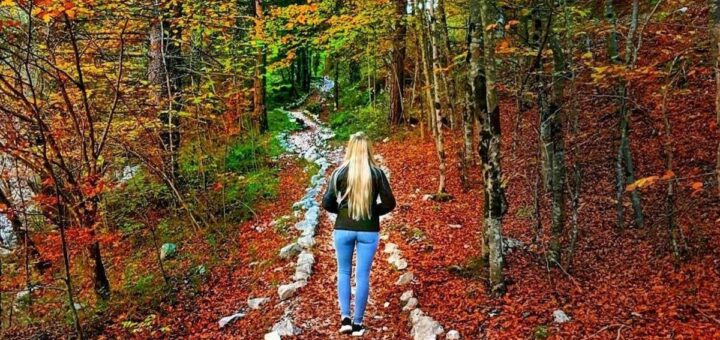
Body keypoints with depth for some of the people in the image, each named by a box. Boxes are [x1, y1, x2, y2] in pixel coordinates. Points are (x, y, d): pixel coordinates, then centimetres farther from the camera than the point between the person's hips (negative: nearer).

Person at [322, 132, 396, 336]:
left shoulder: (339, 172, -5)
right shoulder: (377, 173, -4)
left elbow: (327, 203, -6)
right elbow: (389, 203, -2)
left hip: (343, 229, 0)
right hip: (369, 231, 0)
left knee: (344, 272, 17)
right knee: (362, 275, 8)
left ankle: (345, 318, 10)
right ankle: (357, 323, 13)